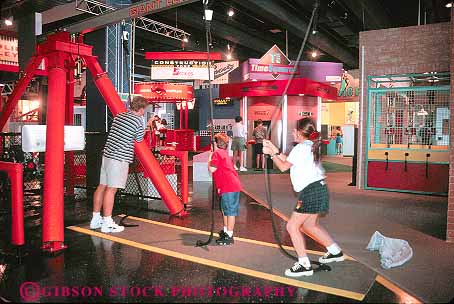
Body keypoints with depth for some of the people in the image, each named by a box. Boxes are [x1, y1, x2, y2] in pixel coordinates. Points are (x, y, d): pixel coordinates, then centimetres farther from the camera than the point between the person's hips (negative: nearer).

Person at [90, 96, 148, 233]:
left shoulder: (118, 116, 13)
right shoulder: (138, 120, -7)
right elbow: (139, 139, 4)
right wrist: (143, 127, 19)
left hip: (107, 154, 8)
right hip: (119, 158, -8)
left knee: (102, 186, 12)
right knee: (111, 189, -6)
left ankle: (96, 219, 22)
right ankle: (107, 223, 0)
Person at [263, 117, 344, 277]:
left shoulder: (300, 148, -12)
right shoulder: (310, 146, 17)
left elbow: (283, 166, -7)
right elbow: (288, 160, 20)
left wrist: (272, 153, 5)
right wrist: (274, 149, 19)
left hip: (311, 191, -10)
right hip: (318, 188, 10)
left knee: (292, 226, -4)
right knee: (309, 225, 23)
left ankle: (304, 265, 0)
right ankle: (335, 252, 34)